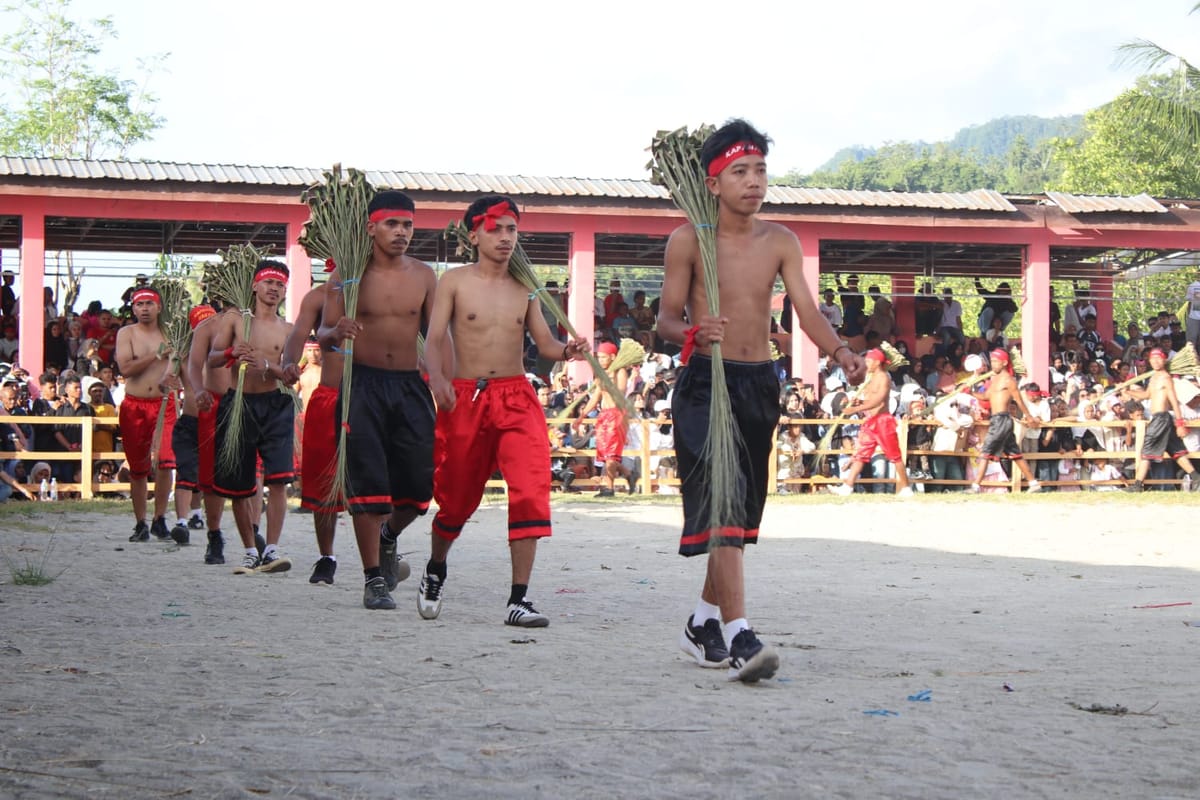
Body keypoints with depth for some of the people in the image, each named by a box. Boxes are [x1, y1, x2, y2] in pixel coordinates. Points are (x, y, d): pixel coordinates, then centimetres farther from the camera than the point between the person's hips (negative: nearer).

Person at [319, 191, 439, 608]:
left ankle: (387, 540, 32)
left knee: (419, 481, 0)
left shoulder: (424, 276, 7)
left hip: (410, 385, 3)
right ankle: (374, 577, 5)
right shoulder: (348, 274, -1)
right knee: (367, 480, -5)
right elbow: (324, 338, -2)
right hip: (363, 383, -3)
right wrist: (337, 331, -25)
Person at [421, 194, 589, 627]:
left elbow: (543, 341, 11)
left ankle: (519, 599, -15)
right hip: (464, 398, -1)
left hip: (516, 397, 2)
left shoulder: (523, 288, 10)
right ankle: (435, 570, 40)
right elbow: (433, 339, -4)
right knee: (457, 498, 9)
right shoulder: (455, 282, 2)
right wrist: (437, 378, -23)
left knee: (531, 489, -17)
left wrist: (567, 350, -11)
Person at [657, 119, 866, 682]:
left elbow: (805, 309, -1)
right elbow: (665, 318, -5)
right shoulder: (688, 241, -4)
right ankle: (738, 636, -25)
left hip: (760, 383, 5)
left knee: (742, 508, 13)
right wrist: (691, 332, -28)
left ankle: (703, 625, 29)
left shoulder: (780, 241, 7)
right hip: (705, 381, -5)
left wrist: (839, 351, -20)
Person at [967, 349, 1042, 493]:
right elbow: (986, 396, 16)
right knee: (1014, 453, 13)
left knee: (985, 452, -11)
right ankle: (1034, 484, 17)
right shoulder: (995, 378, 17)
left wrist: (1029, 417, 0)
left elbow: (1019, 400, -5)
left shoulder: (1007, 379, -9)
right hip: (996, 420, 9)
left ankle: (975, 487, -14)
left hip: (1001, 420, -9)